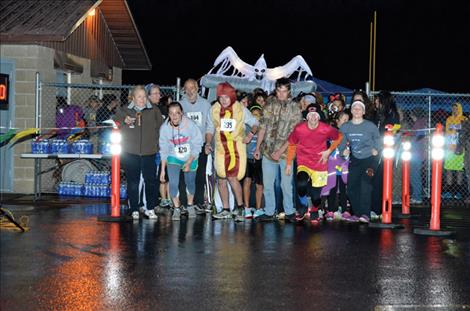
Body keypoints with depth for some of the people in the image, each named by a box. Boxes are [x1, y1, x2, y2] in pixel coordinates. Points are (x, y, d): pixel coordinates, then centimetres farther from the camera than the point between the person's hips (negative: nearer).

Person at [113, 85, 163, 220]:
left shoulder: (154, 111, 8)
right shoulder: (124, 110, 9)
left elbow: (160, 127, 12)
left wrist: (157, 143, 3)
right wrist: (124, 121, -6)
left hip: (149, 153, 0)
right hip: (130, 153, 0)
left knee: (151, 181, -3)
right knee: (133, 182, 3)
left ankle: (150, 209, 10)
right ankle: (134, 210, 11)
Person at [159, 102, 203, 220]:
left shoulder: (190, 124, -24)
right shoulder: (164, 128, -18)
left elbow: (197, 145, -14)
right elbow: (164, 150, -7)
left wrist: (189, 162, -18)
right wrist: (163, 169, -5)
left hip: (190, 158, 0)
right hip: (173, 158, 0)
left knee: (190, 182, 11)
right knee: (173, 183, -11)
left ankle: (190, 206, 35)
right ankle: (176, 209, 7)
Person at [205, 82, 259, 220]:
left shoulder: (241, 109, -2)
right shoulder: (214, 110, 6)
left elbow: (254, 123, 7)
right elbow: (210, 129, 14)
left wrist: (251, 134, -11)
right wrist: (208, 143, 0)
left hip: (236, 148, -4)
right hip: (220, 149, 4)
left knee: (232, 177, -15)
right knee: (221, 179, 7)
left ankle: (240, 207, 2)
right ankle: (225, 209, 18)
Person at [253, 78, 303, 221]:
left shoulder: (294, 108, -4)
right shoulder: (269, 104, 7)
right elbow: (262, 127, 12)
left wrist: (280, 151, -14)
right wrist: (258, 147, 8)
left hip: (285, 151, -3)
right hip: (267, 150, 3)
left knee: (286, 184, 1)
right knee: (267, 183, 7)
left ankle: (289, 211, 14)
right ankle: (269, 212, 16)